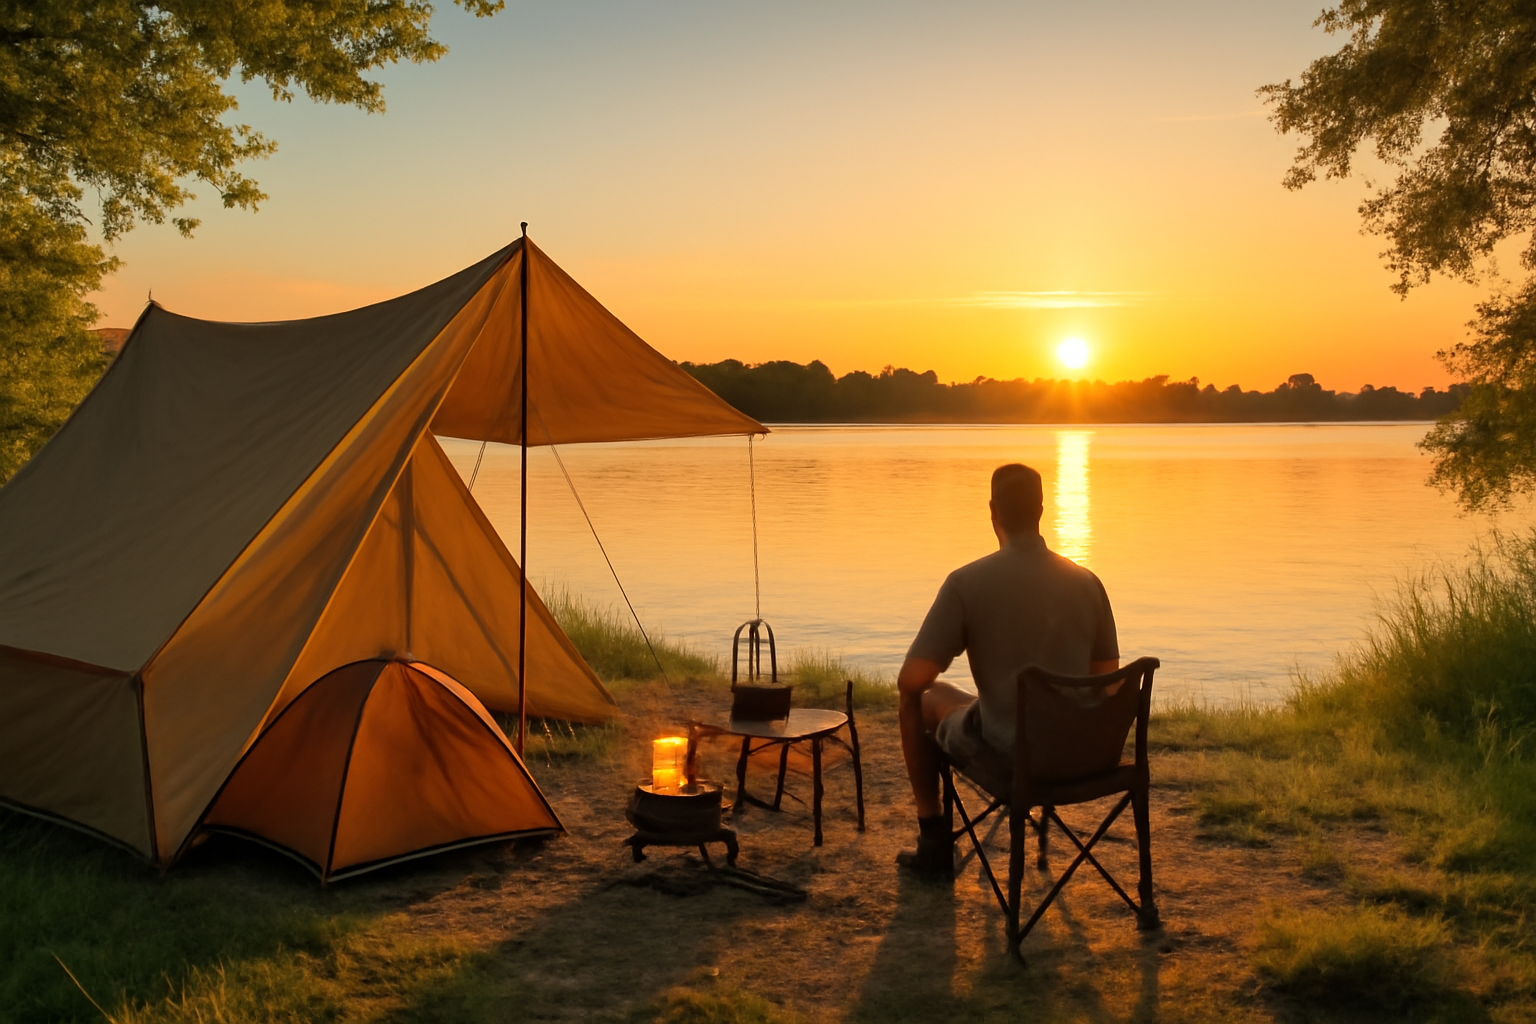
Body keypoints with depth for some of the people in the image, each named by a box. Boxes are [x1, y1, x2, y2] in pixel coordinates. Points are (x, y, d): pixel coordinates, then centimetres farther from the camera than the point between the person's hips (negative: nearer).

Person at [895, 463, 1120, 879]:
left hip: (1005, 758, -5)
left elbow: (911, 680, -15)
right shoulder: (1087, 582, -3)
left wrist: (923, 687, 8)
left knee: (918, 701, 23)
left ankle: (934, 841, 28)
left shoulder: (967, 582, -15)